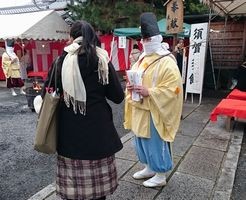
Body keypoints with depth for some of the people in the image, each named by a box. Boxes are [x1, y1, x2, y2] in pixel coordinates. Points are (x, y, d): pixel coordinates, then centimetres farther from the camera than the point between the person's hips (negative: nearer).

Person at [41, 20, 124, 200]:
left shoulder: (62, 62, -4)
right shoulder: (102, 61, -5)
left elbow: (47, 93, 2)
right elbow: (118, 97, -4)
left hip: (69, 130, 1)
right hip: (98, 129, 0)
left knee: (72, 181, 15)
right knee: (97, 179, 16)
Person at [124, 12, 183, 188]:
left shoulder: (167, 62, -15)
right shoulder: (143, 59, 11)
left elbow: (172, 89, -22)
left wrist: (148, 92, -28)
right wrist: (131, 87, -4)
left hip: (155, 111, -8)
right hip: (140, 109, 9)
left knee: (156, 142, 3)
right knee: (142, 140, 18)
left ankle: (161, 176, 22)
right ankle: (149, 168, 37)